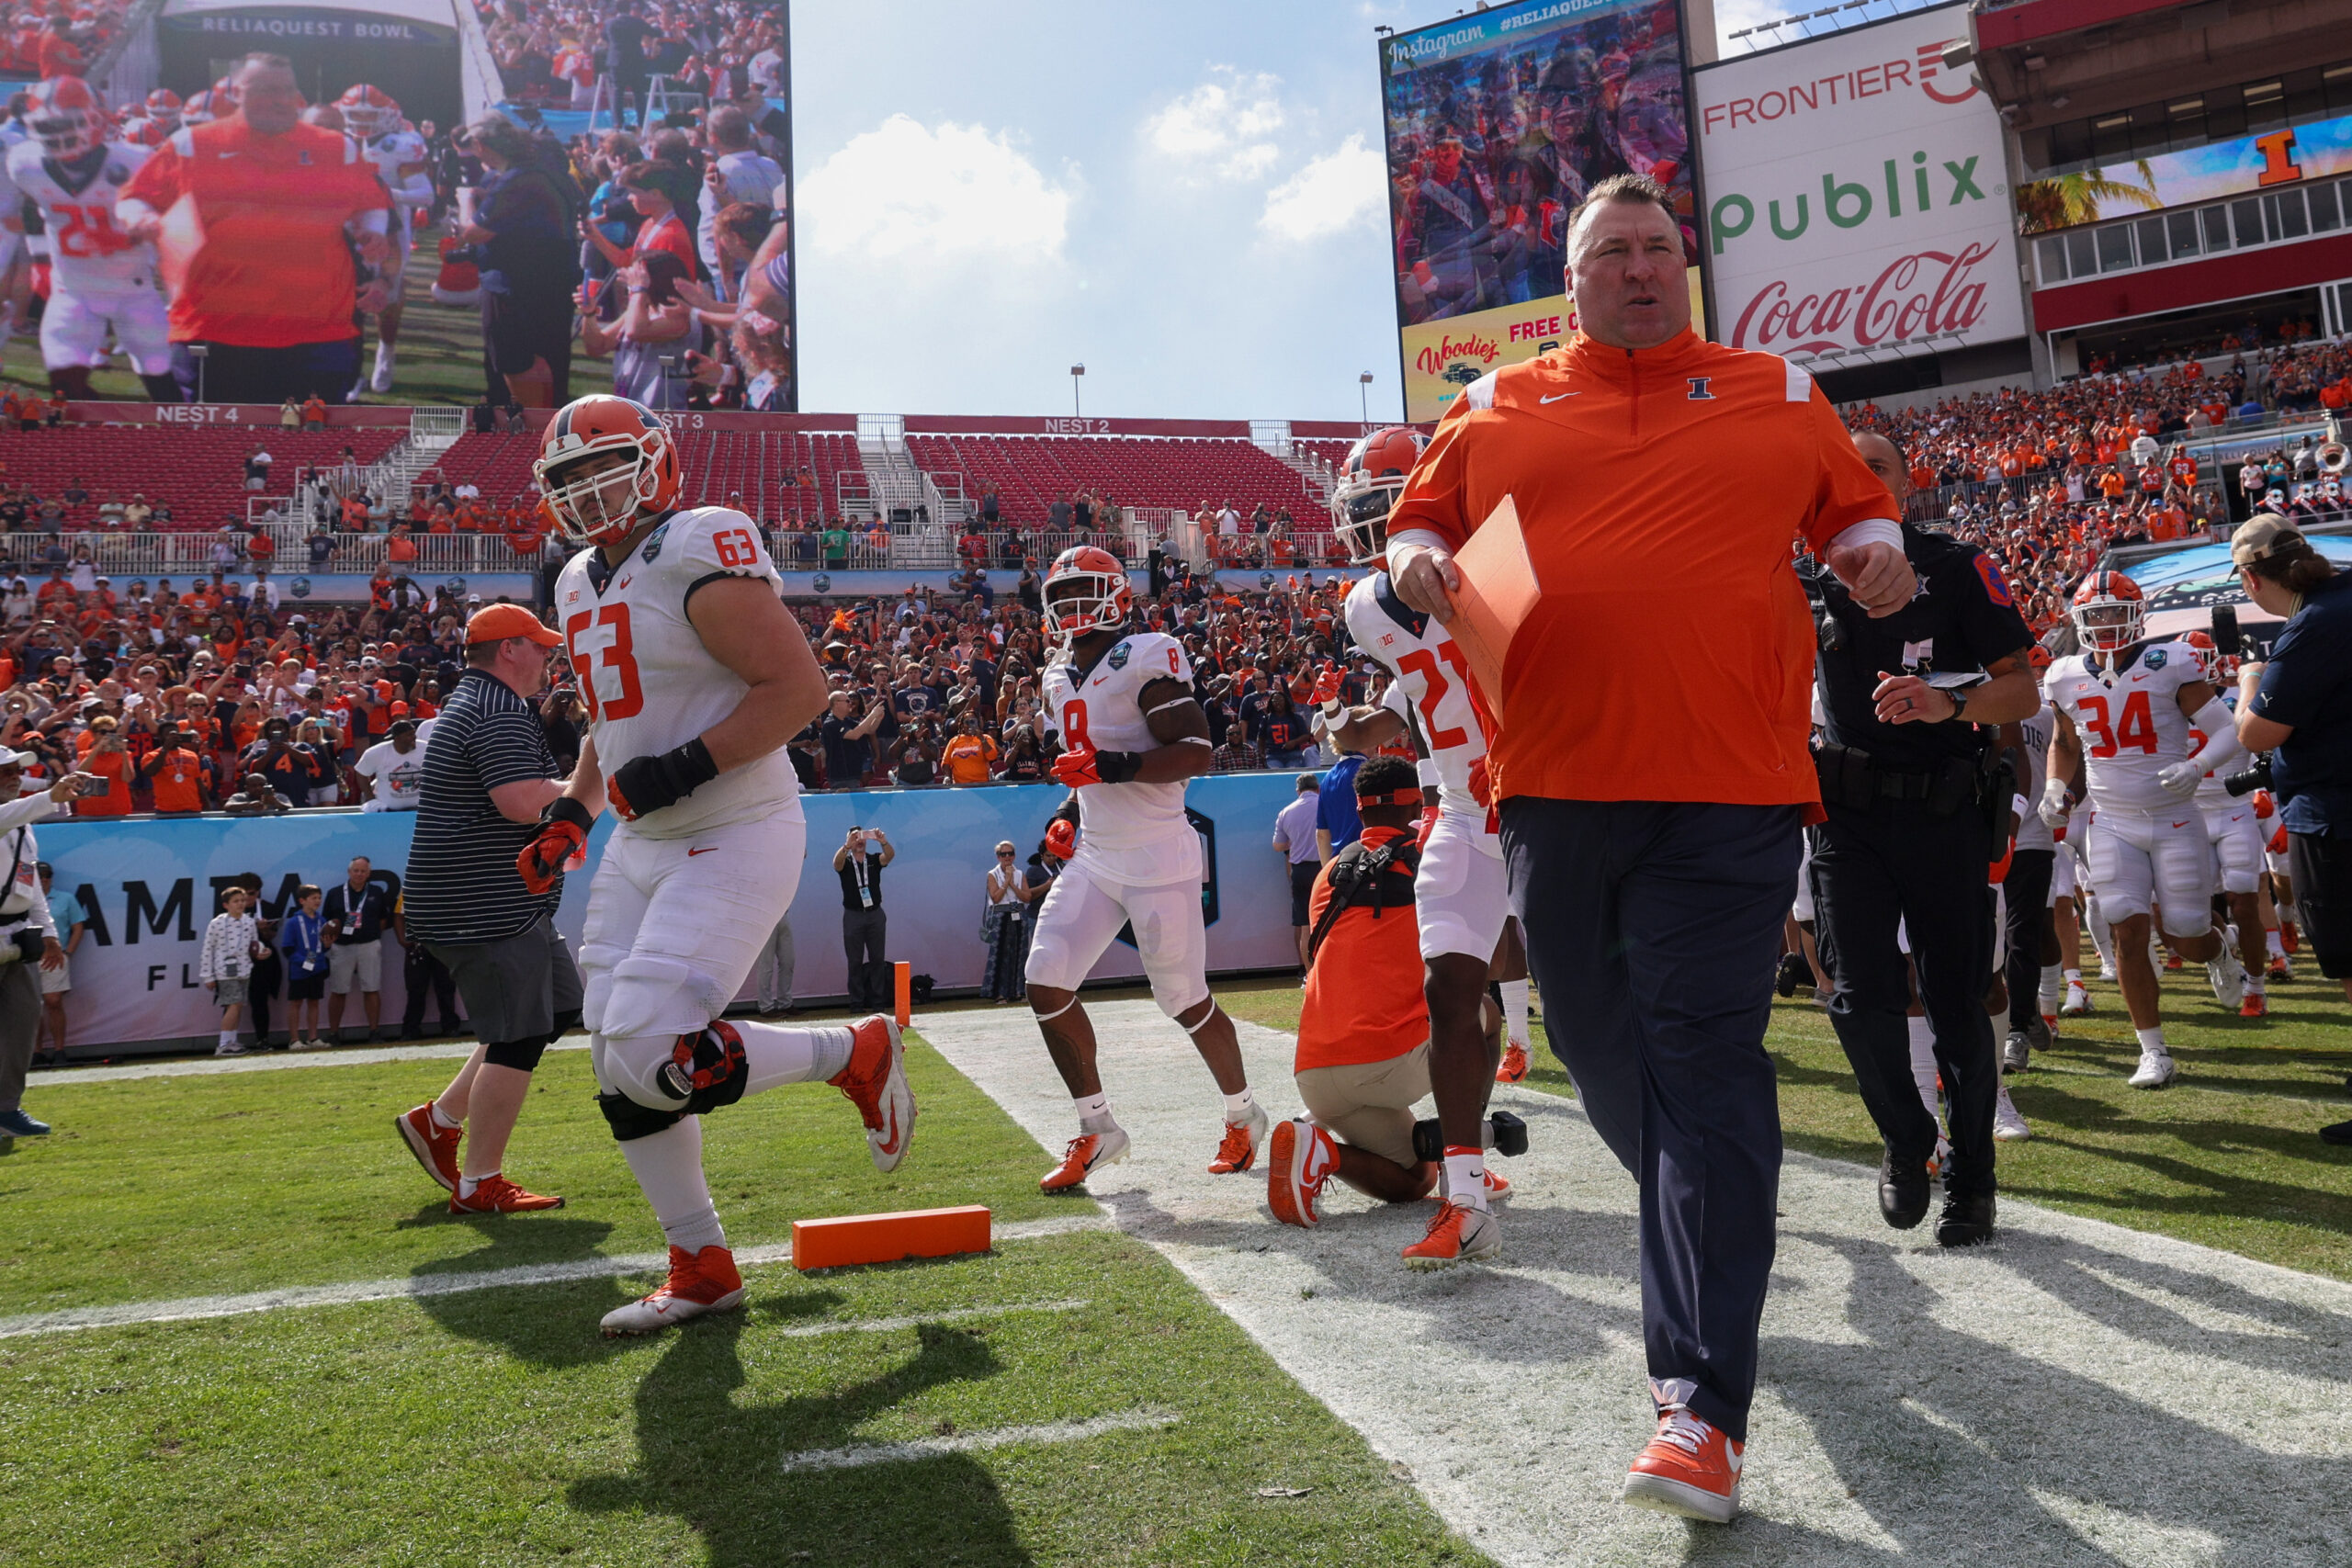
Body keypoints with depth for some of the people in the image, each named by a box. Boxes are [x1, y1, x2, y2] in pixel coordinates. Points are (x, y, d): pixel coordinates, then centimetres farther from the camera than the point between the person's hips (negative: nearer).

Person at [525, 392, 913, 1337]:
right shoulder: (582, 585, 14)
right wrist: (573, 811, 13)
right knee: (621, 1072, 7)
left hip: (733, 841, -9)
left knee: (651, 1055, -18)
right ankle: (702, 1270, 22)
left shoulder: (698, 554, -14)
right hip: (641, 849, 9)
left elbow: (800, 688, -19)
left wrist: (686, 767, -24)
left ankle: (855, 1055, 5)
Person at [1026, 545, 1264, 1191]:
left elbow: (1196, 752, -20)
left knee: (1186, 1000, 1)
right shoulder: (1060, 676, 14)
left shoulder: (1146, 658, -13)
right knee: (1046, 983, -5)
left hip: (1158, 859, -7)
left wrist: (1111, 767, -28)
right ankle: (1097, 1129, 8)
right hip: (1094, 859, 8)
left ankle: (1244, 1115, 26)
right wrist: (1070, 817, 15)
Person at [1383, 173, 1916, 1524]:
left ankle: (1704, 1403, -8)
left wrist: (1875, 550, 1)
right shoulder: (1495, 406, 15)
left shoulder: (1779, 395, 14)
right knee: (1605, 1047, 12)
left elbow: (1857, 503, 24)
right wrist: (1415, 564, -4)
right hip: (1555, 779, 3)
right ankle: (1713, 1240, 41)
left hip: (1730, 781, -2)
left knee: (1706, 1062, -9)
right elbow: (1420, 517, 19)